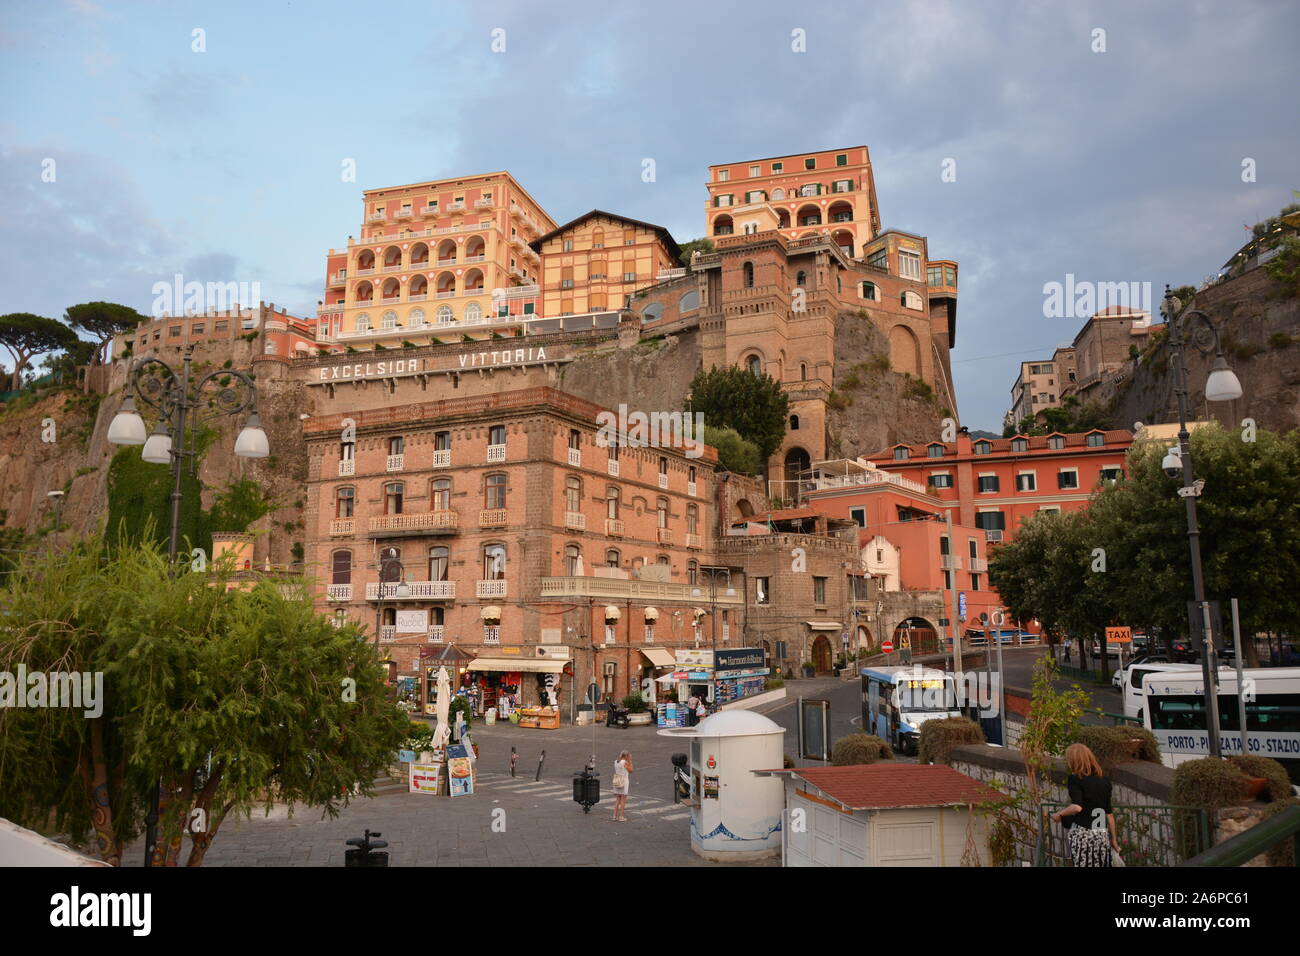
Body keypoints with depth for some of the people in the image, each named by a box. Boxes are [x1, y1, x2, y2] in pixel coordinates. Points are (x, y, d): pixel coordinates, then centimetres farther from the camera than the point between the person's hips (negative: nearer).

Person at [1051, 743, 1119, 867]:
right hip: (1102, 836, 5)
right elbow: (1109, 813, 14)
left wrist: (1059, 814, -4)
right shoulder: (1104, 780, 12)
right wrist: (1113, 839, 22)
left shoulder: (1074, 779, -6)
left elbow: (1077, 807, -19)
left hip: (1082, 834, -5)